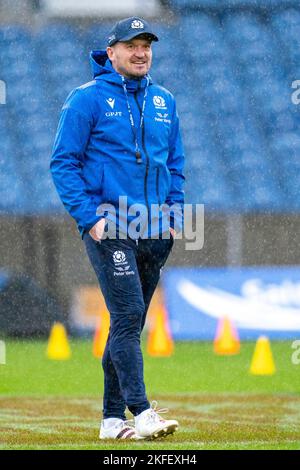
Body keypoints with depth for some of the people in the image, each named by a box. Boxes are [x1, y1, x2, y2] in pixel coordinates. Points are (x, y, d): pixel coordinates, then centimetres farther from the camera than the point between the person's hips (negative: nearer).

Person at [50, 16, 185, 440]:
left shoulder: (164, 102, 15)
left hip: (155, 232, 6)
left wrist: (175, 216, 9)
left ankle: (113, 419, 15)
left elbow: (175, 165, 22)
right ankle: (141, 412, -22)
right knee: (128, 314, -17)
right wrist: (89, 218, -13)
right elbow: (63, 163, -5)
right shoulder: (87, 99, -2)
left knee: (129, 322, 9)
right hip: (108, 227, -6)